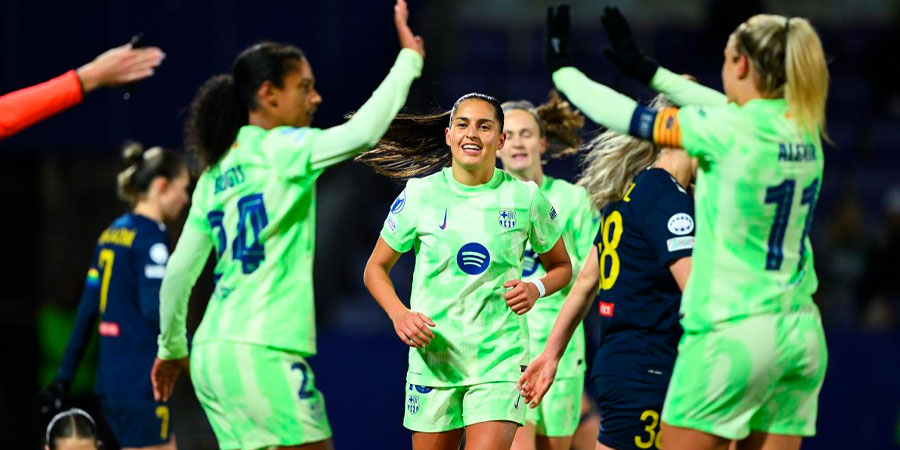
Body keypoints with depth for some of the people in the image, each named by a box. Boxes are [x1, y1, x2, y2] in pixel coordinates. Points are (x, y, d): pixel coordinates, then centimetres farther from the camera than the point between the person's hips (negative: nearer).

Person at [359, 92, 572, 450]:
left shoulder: (525, 197, 0)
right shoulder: (420, 194, 0)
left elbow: (561, 267, 14)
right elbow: (375, 269, 9)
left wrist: (536, 289, -8)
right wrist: (399, 314, -10)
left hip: (500, 363, -1)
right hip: (433, 359, 1)